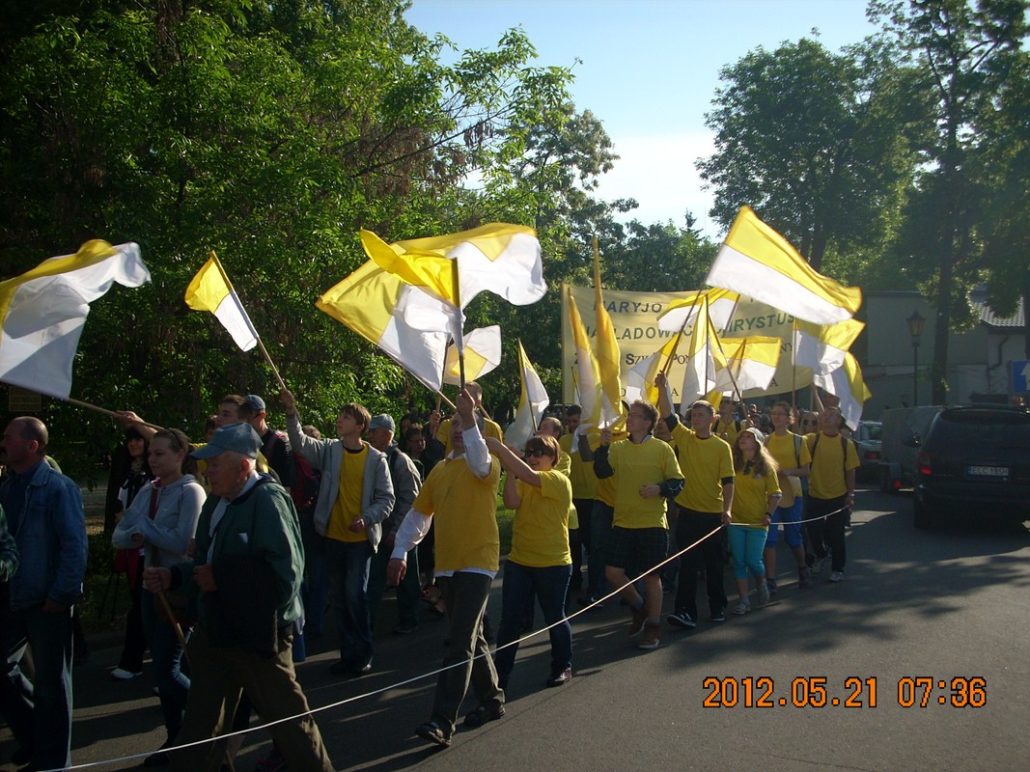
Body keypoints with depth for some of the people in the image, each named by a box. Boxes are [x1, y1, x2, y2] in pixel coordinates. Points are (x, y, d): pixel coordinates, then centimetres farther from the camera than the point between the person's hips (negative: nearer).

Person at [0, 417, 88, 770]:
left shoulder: (58, 488, -13)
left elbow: (74, 546, -16)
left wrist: (62, 595, -19)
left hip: (48, 602, -7)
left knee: (50, 684, 5)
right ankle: (36, 738, 35)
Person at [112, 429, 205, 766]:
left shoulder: (191, 492, -13)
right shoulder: (147, 491, 7)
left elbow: (182, 543, -22)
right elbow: (118, 536, 7)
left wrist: (143, 526, -11)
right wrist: (135, 536, -15)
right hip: (152, 584, 7)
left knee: (167, 670, -3)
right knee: (163, 667, 13)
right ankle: (177, 739, 28)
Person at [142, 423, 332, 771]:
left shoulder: (268, 501, -18)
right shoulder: (216, 502, 9)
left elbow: (285, 573, -27)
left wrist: (220, 577, -22)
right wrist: (173, 576, 1)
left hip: (259, 636, -8)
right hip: (214, 631, 8)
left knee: (289, 720, 6)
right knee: (199, 726, 19)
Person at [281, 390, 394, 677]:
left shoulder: (376, 459, -6)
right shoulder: (329, 450, 2)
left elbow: (386, 498, -4)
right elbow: (300, 442, -13)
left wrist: (367, 518, -19)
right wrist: (291, 413, -26)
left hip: (361, 538, -4)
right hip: (333, 536, 4)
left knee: (355, 595, -8)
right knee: (338, 597, 11)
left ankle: (363, 654, 9)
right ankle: (348, 653, 23)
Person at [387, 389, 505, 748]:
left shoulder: (486, 464, -6)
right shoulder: (439, 470, 13)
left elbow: (480, 462, -32)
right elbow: (419, 513, 16)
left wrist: (470, 419, -41)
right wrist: (400, 551, 8)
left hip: (476, 562, -7)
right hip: (447, 565, 7)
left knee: (460, 643, -11)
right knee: (470, 637, 17)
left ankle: (442, 722, -9)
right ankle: (492, 699, 32)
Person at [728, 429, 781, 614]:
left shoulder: (766, 466, -2)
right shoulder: (733, 463, 1)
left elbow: (775, 494, 1)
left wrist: (769, 514, -10)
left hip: (757, 522, -2)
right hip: (736, 520, 2)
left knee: (753, 561, -2)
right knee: (738, 561, 3)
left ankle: (761, 584, 30)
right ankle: (743, 600, 13)